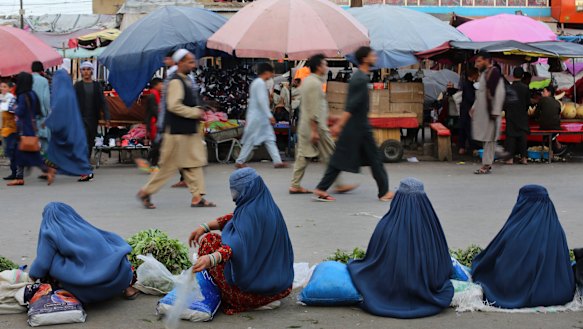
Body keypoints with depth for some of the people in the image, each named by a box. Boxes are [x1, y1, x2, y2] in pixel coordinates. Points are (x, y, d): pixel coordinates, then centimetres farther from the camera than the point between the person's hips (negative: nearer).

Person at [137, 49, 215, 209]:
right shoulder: (175, 82, -15)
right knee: (169, 165, -2)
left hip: (190, 130, 10)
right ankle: (146, 192, 11)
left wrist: (197, 112, 11)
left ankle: (197, 197, 9)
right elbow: (174, 105, -24)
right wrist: (195, 112, -18)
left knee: (194, 163, 7)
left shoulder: (187, 80, 14)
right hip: (177, 131, -9)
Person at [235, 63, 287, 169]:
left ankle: (277, 161, 2)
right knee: (251, 141, -2)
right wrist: (270, 115, -23)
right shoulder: (260, 83, -14)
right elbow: (261, 101, -23)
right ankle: (240, 162, 7)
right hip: (258, 117, -10)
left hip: (261, 117, 10)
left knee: (270, 139, 5)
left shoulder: (256, 83, 16)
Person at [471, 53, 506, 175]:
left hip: (490, 112, -9)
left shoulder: (494, 72, -13)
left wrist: (495, 112, -21)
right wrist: (474, 107, 19)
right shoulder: (484, 73, 16)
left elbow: (500, 93, -19)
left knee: (489, 138, -4)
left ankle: (487, 165, -2)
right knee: (487, 138, 11)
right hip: (482, 111, 9)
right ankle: (487, 164, 16)